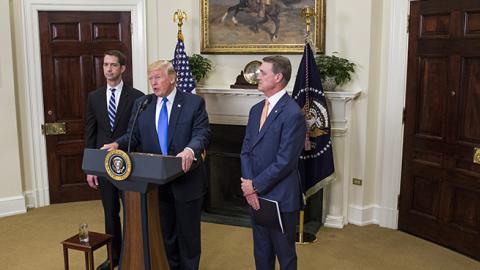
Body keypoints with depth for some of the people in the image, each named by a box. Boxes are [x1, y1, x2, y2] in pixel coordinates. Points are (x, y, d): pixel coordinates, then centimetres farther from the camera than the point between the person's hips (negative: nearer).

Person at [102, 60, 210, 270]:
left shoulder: (194, 102, -6)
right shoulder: (141, 104, 6)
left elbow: (202, 134, -15)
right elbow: (134, 135, 6)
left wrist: (190, 150, -35)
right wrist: (117, 144, -15)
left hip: (186, 180, -3)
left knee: (188, 233, 12)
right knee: (164, 233, 18)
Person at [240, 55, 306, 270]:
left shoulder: (292, 113, -17)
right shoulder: (256, 110, 9)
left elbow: (285, 161, -20)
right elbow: (246, 151, 7)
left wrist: (255, 185, -13)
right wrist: (248, 186, -6)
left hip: (280, 198, -7)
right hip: (255, 195, 7)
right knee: (261, 252, 20)